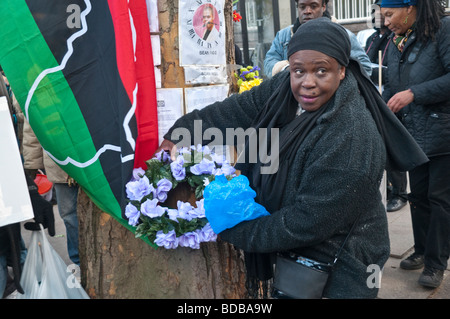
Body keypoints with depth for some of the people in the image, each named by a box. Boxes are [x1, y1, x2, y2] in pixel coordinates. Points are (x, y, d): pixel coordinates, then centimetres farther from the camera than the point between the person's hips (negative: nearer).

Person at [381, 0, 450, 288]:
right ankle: (422, 251, 31)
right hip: (415, 136, 7)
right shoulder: (396, 44, 10)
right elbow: (391, 88, 18)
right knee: (418, 195, 15)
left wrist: (414, 93, -22)